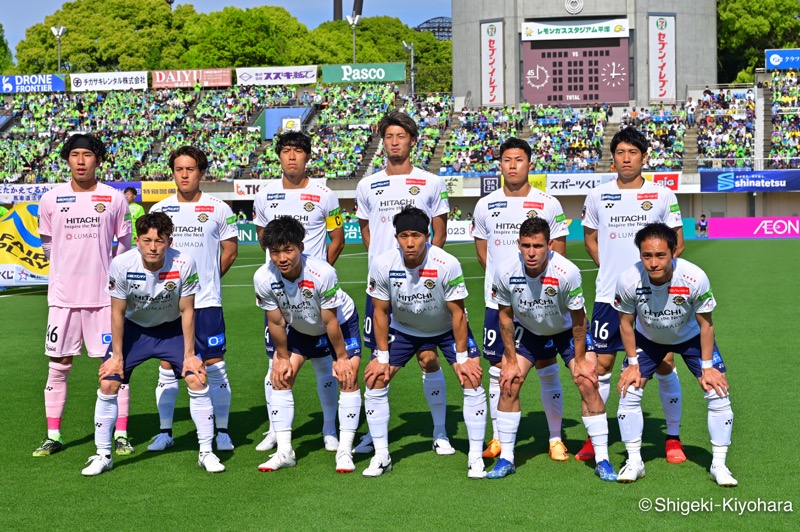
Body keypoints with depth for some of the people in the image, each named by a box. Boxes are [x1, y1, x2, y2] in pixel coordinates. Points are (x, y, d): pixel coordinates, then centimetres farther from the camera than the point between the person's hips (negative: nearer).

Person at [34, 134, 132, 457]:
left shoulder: (114, 198, 0)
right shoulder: (51, 199, 2)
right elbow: (47, 243, 15)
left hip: (104, 295, -1)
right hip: (63, 295, 1)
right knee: (58, 365, 6)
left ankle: (121, 435, 9)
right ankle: (53, 436, 16)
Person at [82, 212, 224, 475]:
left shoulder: (184, 264, -27)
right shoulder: (122, 264, -26)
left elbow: (186, 311, -14)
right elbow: (118, 312, -13)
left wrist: (189, 354, -11)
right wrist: (117, 356, -10)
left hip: (172, 328, 0)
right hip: (133, 328, 0)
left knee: (198, 380, -13)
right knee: (108, 384, -10)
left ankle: (206, 452, 3)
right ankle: (103, 456, 8)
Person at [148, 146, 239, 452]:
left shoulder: (218, 209, 1)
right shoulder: (159, 210, 5)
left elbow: (230, 250, 9)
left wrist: (209, 278, 9)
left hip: (207, 301, -2)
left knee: (214, 364, -1)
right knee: (168, 365, 5)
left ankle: (221, 431, 9)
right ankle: (165, 432, 14)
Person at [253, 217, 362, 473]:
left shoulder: (322, 273, -38)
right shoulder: (263, 278, -28)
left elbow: (330, 321, -27)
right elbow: (276, 322, -13)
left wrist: (341, 358, -17)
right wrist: (283, 357, -4)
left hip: (341, 322, -3)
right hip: (299, 329, 4)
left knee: (348, 377, -16)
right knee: (280, 377, -5)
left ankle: (345, 451, -8)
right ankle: (284, 452, 3)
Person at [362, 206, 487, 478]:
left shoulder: (447, 264, -31)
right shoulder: (382, 264, -24)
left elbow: (457, 313, -20)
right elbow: (381, 312, -11)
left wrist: (461, 358, -18)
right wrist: (382, 357, -10)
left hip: (447, 328, -2)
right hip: (403, 328, 2)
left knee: (472, 381, -16)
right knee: (374, 381, -8)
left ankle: (475, 458, -4)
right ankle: (381, 456, 6)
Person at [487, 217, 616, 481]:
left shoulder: (567, 272, -35)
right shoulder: (505, 271, -27)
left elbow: (578, 318, -19)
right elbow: (505, 315, -11)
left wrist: (581, 359, -12)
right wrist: (511, 360, -8)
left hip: (567, 329, -2)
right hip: (528, 329, 2)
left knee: (588, 384, -13)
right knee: (508, 384, -8)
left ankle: (602, 460, -2)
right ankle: (506, 458, 6)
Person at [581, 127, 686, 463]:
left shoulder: (663, 196, 2)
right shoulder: (597, 196, 6)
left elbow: (678, 243, 8)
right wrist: (609, 268, 6)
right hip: (609, 296, 1)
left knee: (664, 365, 1)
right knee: (601, 365, 2)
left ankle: (673, 438, 14)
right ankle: (594, 438, 14)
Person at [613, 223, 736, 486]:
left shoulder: (695, 278, -36)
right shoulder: (628, 280, -33)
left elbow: (705, 324, -18)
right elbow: (626, 323, -12)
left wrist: (707, 367, -15)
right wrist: (633, 363, -10)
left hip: (691, 336, -1)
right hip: (647, 338, 1)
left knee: (718, 393, -10)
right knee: (628, 393, -8)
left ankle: (718, 465, 6)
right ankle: (634, 462, 9)